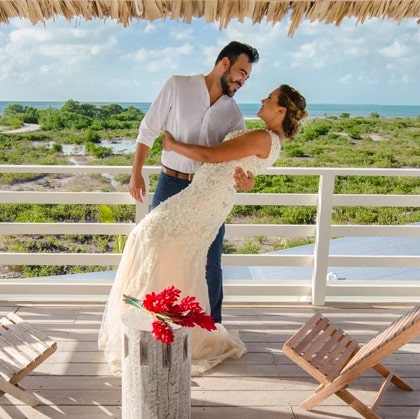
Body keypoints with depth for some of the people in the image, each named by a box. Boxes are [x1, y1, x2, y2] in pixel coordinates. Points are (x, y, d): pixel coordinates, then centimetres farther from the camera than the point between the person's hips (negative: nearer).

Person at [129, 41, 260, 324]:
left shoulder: (234, 113, 3)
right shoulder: (178, 86, -4)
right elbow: (148, 130, -1)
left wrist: (245, 180, -25)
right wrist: (136, 171, -5)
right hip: (171, 185, -2)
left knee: (211, 263, 7)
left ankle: (212, 323, 25)